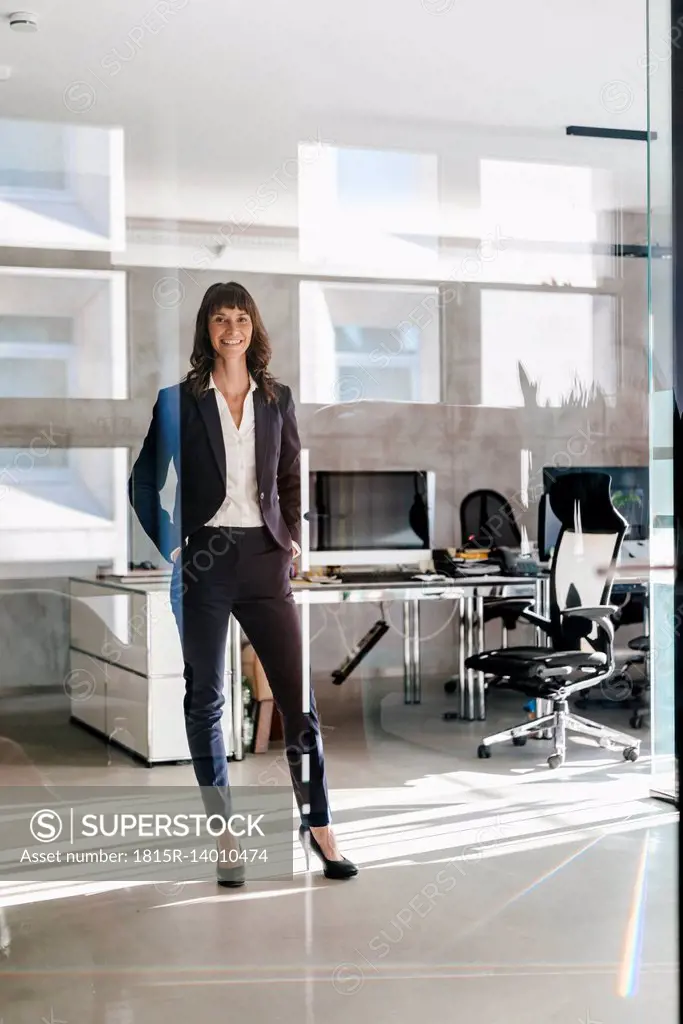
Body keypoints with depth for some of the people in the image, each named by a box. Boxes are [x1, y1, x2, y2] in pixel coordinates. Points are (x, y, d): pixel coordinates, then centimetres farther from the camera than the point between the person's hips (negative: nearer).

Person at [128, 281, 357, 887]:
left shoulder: (277, 398, 10)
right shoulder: (181, 399, 2)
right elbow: (147, 479, 4)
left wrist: (292, 539, 4)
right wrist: (168, 544, -5)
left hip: (264, 557, 2)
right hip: (203, 558, -1)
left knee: (298, 693, -1)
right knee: (205, 698, 5)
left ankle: (318, 828, 10)